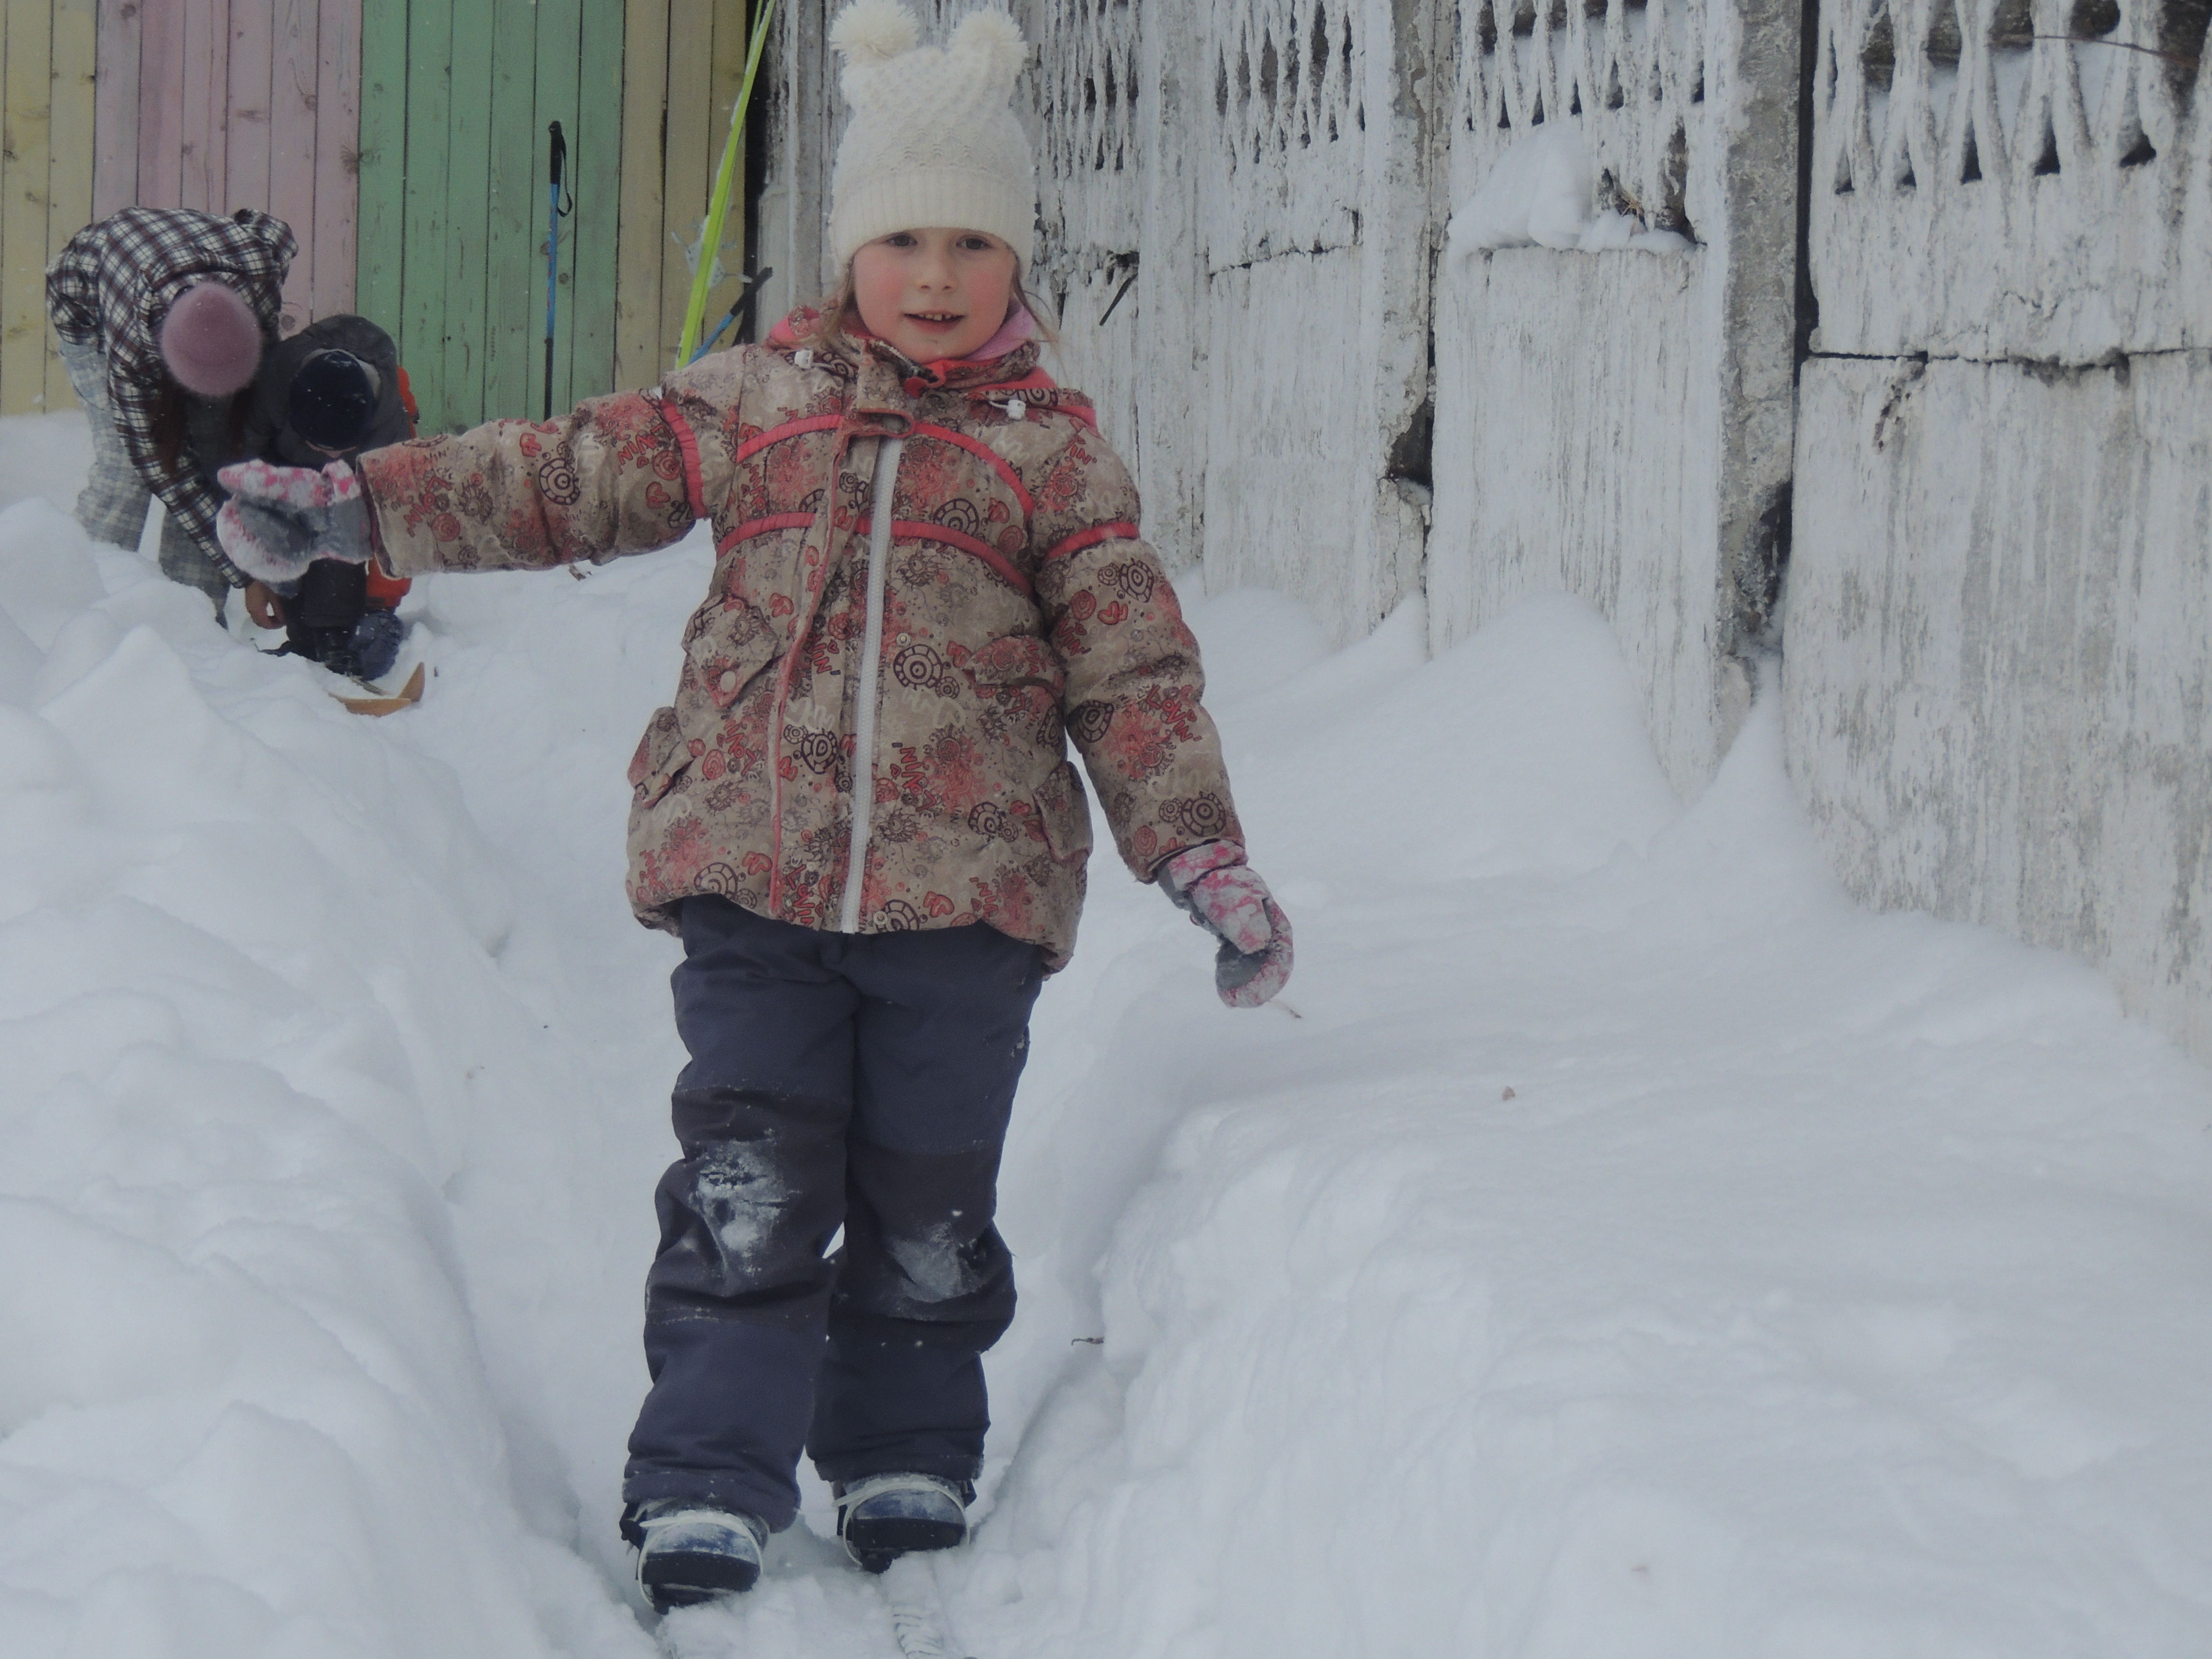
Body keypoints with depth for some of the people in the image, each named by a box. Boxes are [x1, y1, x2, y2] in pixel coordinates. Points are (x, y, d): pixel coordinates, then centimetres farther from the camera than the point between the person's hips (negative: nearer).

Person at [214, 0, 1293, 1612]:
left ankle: (907, 1463, 28)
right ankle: (704, 1490, 2)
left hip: (963, 889, 0)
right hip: (752, 873, 0)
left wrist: (1204, 856, 1)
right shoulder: (749, 404, 10)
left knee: (927, 1201, 9)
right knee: (749, 1193, -5)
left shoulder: (1054, 450, 7)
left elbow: (1133, 664, 7)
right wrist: (351, 506, 5)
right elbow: (565, 478, 11)